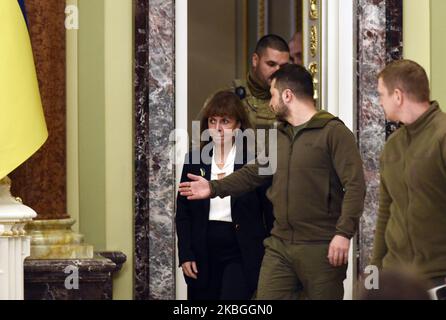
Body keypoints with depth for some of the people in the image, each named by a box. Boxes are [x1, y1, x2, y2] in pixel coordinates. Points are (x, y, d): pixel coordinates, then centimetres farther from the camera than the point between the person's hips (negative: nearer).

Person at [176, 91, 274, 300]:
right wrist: (185, 255, 1)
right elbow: (182, 213, 9)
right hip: (203, 253, 4)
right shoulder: (194, 160, 7)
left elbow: (270, 213, -1)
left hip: (241, 254, -4)